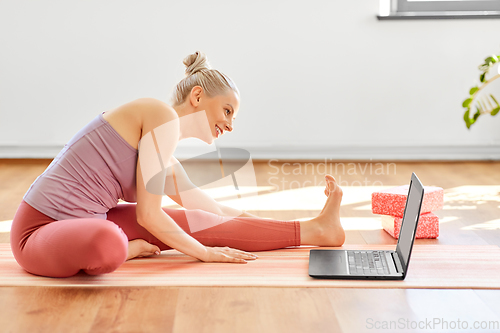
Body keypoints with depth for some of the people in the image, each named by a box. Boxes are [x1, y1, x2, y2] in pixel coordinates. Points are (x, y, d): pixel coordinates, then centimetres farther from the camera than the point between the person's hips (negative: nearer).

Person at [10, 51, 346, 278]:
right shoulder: (163, 116, -16)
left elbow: (213, 211, 26)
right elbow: (148, 214, -18)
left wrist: (265, 223, 29)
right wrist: (204, 252, -6)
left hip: (85, 219, 9)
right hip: (44, 228, -9)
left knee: (197, 222, 8)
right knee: (107, 245, -42)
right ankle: (127, 249, -7)